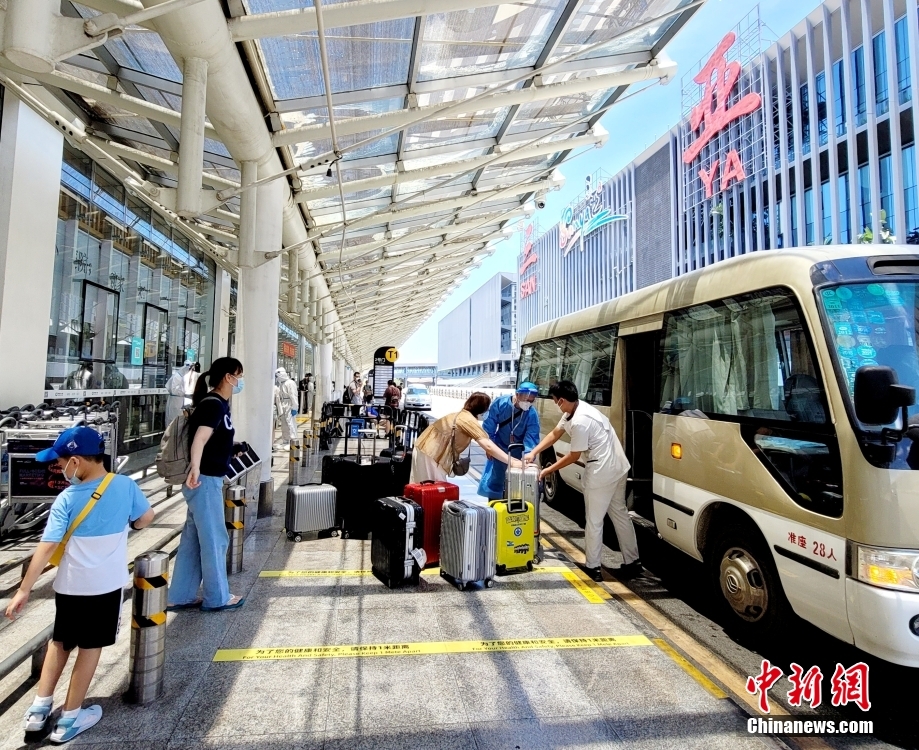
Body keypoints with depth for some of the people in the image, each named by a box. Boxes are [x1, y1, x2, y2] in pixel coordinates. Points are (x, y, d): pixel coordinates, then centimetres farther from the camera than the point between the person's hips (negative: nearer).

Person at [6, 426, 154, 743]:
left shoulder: (67, 499, -13)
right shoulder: (126, 486, -11)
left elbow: (47, 547, -14)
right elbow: (145, 518, -1)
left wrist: (24, 590, -8)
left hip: (71, 585, 0)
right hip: (107, 584, 0)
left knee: (60, 642, 23)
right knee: (90, 647, 13)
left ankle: (40, 707, 31)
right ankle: (69, 719, 23)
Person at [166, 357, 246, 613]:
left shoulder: (219, 403, 11)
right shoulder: (213, 404, -18)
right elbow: (200, 439, -35)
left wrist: (232, 448, 39)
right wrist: (195, 468, -47)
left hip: (209, 479, 10)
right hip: (204, 480, -10)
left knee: (193, 539, 16)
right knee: (214, 539, 4)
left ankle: (180, 597, 28)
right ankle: (217, 597, 19)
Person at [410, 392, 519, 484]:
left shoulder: (461, 414, 11)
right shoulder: (469, 419, -18)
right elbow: (488, 445, -26)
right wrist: (512, 462, -25)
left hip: (424, 449, 9)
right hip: (431, 455, -9)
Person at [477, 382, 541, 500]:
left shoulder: (532, 414, -23)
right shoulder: (500, 403, -22)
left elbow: (532, 437, -25)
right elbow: (489, 425, -12)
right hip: (500, 448, 1)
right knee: (494, 480, 7)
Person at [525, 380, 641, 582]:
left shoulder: (579, 422, -25)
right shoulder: (574, 411, 6)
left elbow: (574, 456, -14)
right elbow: (555, 434, 15)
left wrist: (548, 470, -3)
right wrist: (533, 452, 11)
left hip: (602, 472, -10)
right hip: (617, 467, 10)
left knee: (594, 520, 4)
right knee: (620, 514, 18)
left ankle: (593, 566, 16)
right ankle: (632, 562, 28)